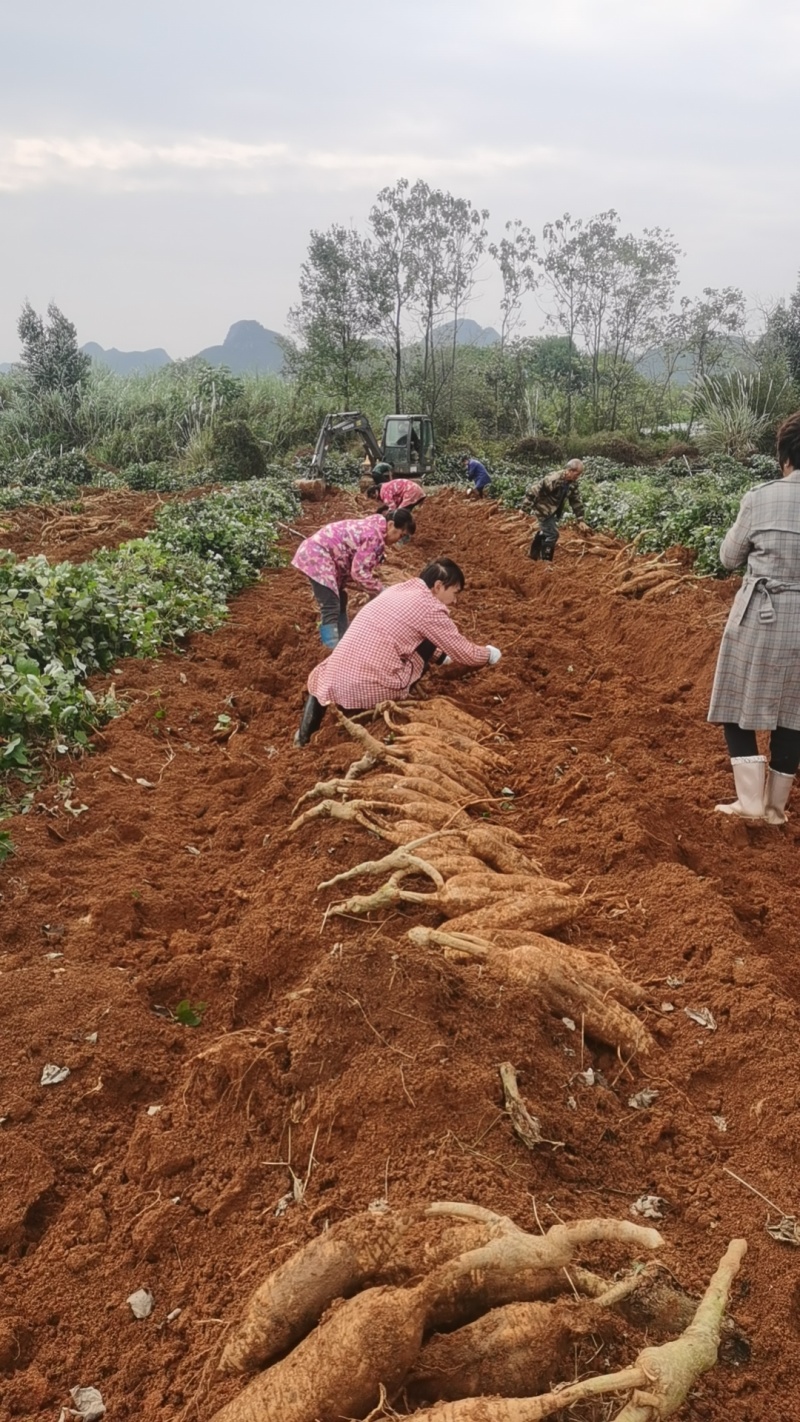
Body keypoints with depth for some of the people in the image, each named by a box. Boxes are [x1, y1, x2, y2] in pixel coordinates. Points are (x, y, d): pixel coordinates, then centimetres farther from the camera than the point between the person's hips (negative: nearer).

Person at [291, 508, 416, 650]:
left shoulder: (373, 528, 12)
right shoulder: (374, 535, -19)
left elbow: (358, 566, 16)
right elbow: (358, 571, -20)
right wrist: (380, 588, -13)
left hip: (319, 553, 11)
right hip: (317, 555, -11)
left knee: (340, 602, 21)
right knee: (331, 609, -17)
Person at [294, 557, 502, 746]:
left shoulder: (397, 589, 19)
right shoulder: (431, 608, -2)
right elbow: (464, 653, 7)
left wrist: (444, 654, 40)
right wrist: (488, 655, 27)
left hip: (334, 683, 6)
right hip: (371, 692, -6)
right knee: (427, 640, 9)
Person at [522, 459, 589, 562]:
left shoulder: (572, 483, -5)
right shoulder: (553, 479, -31)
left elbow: (576, 501, 5)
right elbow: (534, 490, -28)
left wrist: (581, 520, 2)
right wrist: (524, 507, -25)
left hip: (553, 511, 9)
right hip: (543, 509, -9)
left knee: (546, 531, 21)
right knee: (552, 534, -12)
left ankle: (534, 555, 39)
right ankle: (546, 560, 3)